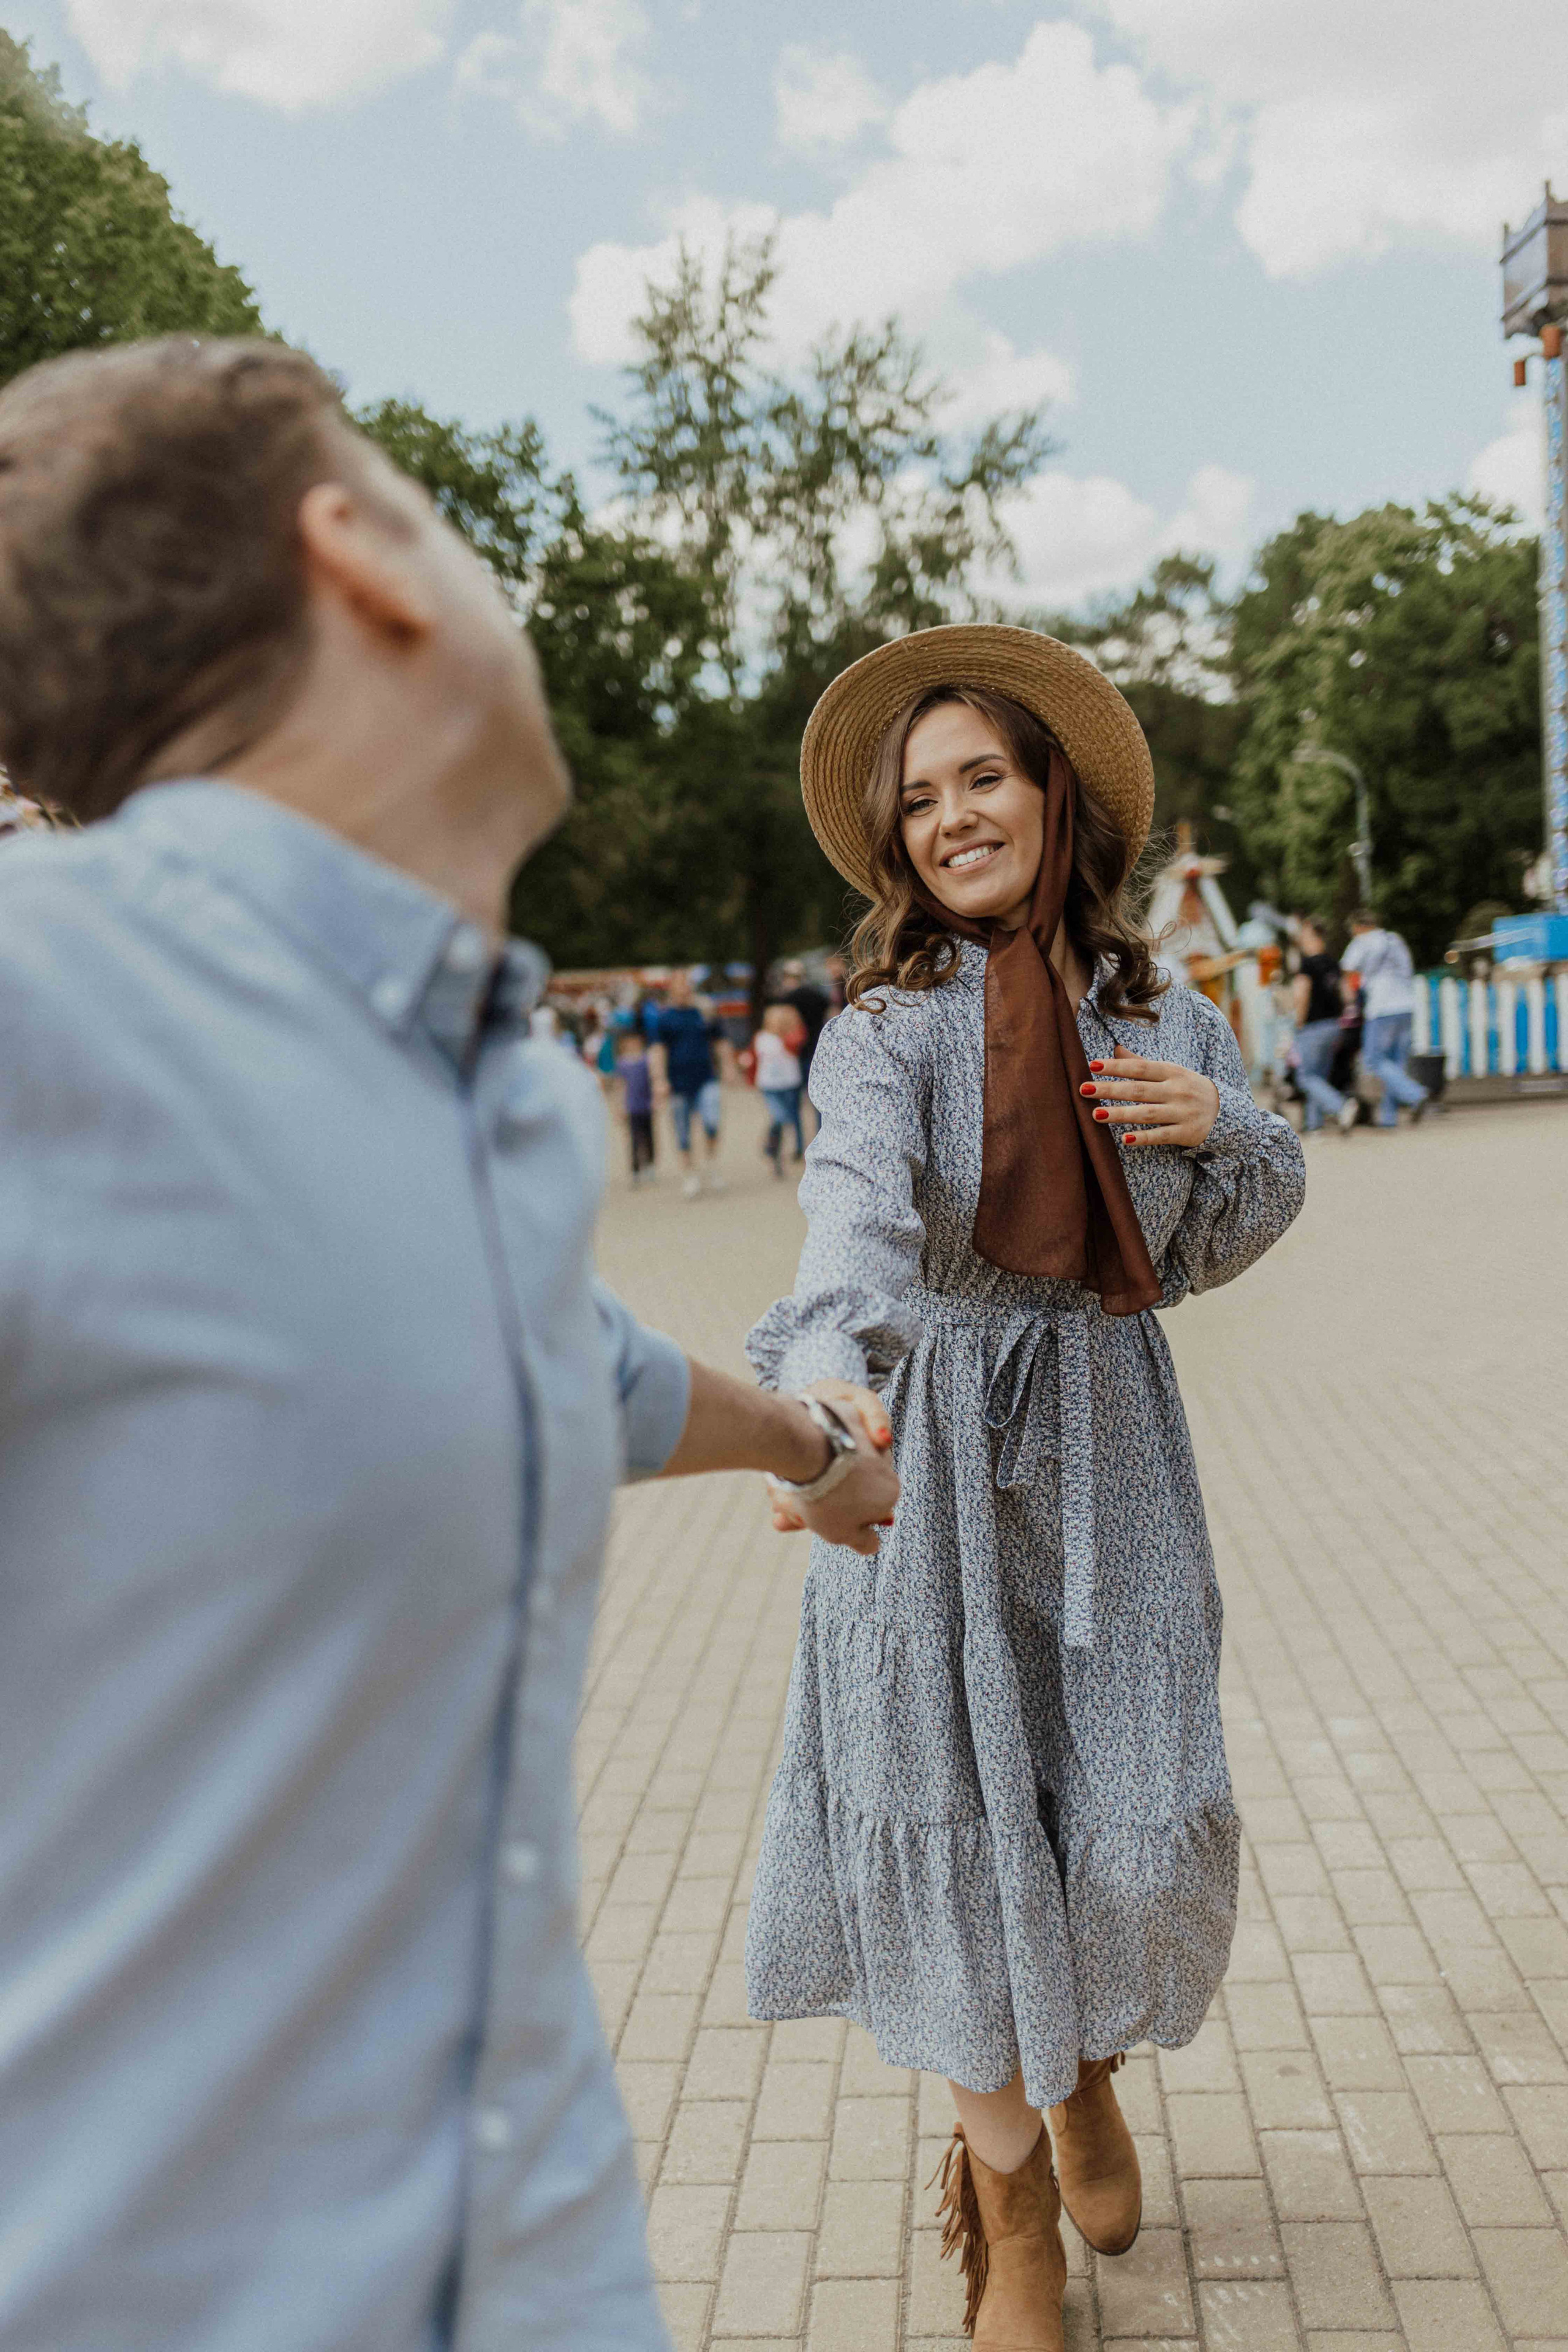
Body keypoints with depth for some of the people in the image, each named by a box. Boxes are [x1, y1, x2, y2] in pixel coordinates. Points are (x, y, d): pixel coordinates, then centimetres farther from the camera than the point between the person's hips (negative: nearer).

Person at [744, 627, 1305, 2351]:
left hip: (1107, 1444, 3)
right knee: (956, 1815, 2)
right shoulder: (887, 1022, -7)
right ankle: (1011, 2205, 26)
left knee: (1143, 1822, 3)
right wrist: (828, 1365, -47)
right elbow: (859, 1199, -28)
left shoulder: (1164, 1015, 6)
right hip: (933, 1448, -3)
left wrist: (1217, 1125, -6)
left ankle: (1087, 2077, 39)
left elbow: (1237, 1236, 16)